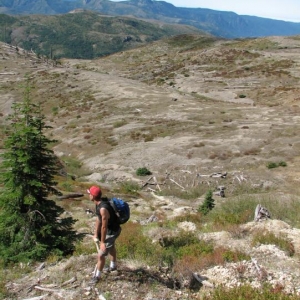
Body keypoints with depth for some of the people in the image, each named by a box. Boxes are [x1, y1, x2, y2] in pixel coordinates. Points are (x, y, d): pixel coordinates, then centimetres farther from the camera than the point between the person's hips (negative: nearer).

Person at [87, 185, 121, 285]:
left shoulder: (103, 209, -38)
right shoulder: (99, 203, -9)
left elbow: (104, 227, -30)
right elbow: (98, 219, 2)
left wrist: (102, 242, -20)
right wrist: (96, 234, 6)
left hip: (112, 232, -10)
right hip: (109, 229, 10)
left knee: (101, 255, 0)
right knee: (111, 247, 32)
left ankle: (97, 276, 21)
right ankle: (113, 265, 57)